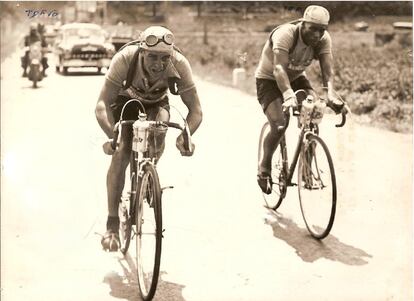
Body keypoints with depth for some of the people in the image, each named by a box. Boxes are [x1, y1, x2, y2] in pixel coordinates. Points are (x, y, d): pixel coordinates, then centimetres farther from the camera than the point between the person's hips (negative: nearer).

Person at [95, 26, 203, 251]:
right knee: (121, 153, -19)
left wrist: (185, 136, -53)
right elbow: (102, 105, -40)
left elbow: (196, 110, -32)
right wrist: (112, 136, -58)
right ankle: (112, 223, -10)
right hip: (126, 100, -1)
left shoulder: (179, 64, -34)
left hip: (156, 102, 2)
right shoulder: (125, 59, -38)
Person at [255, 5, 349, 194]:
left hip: (296, 78, 5)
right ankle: (264, 167, 3)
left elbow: (328, 69, -27)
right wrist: (288, 96, -61)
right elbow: (279, 68, -45)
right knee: (278, 126, -23)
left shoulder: (323, 39, -17)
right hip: (269, 79, -5)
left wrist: (330, 95, -47)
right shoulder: (285, 34, -33)